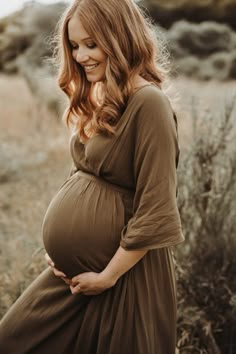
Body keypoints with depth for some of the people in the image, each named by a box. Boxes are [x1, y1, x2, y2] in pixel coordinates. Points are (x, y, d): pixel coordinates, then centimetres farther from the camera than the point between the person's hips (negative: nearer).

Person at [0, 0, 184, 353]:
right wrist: (61, 250, 5)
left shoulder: (148, 103, -19)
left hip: (125, 269, -8)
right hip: (74, 269, 9)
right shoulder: (98, 101, 8)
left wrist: (107, 276, -14)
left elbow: (156, 213, -21)